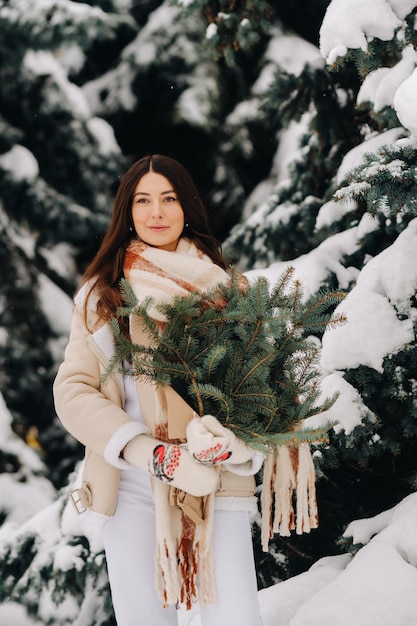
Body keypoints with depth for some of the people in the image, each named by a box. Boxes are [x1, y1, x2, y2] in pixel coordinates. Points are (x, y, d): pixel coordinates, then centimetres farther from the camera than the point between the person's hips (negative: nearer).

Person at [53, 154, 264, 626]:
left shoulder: (219, 287, 9)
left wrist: (229, 437, -18)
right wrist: (152, 455, -15)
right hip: (130, 485, 0)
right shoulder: (101, 292, 8)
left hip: (217, 484, 0)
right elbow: (73, 390, -1)